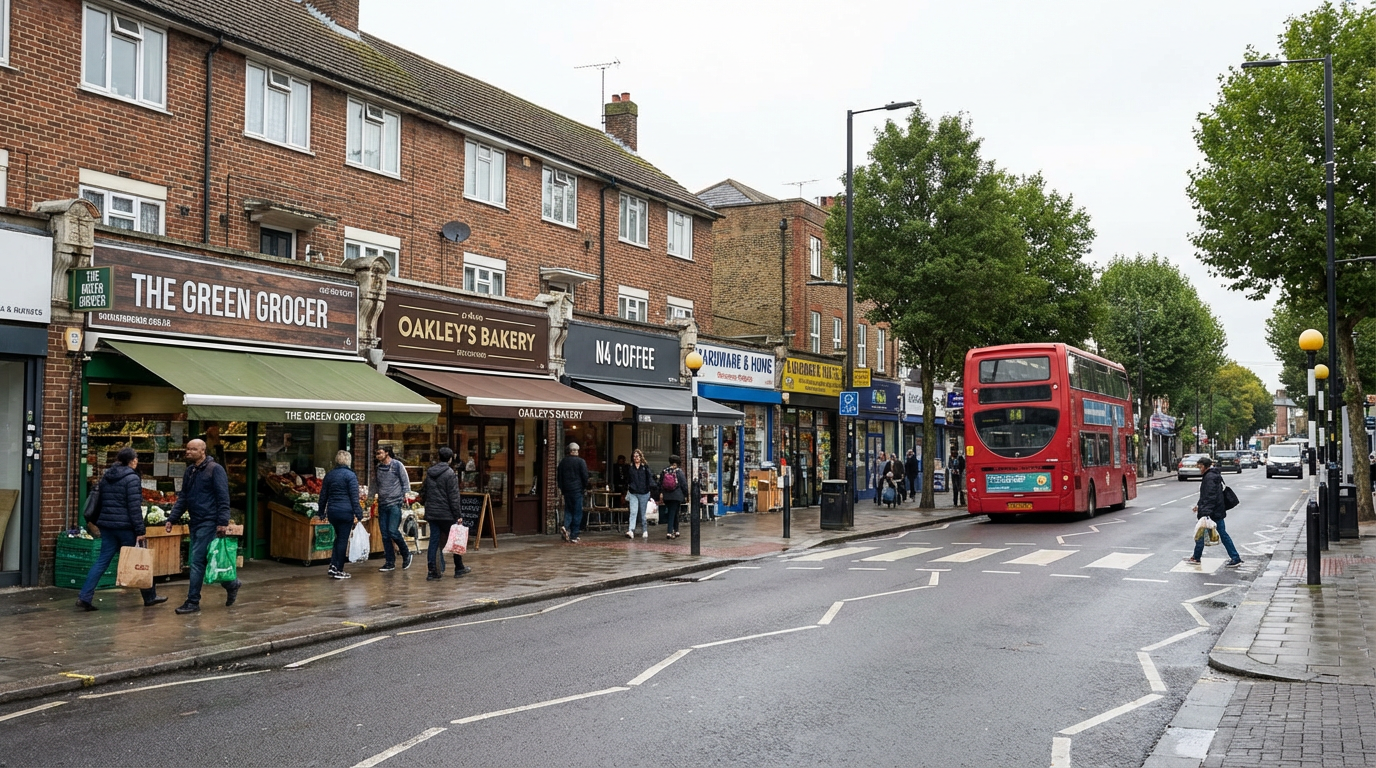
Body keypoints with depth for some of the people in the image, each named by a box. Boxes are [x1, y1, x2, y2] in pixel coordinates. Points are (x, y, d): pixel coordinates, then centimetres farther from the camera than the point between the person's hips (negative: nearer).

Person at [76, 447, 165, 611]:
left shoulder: (106, 476, 12)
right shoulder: (131, 478, -11)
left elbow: (101, 501, 18)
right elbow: (135, 507, -15)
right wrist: (140, 531, -14)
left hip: (106, 524, 7)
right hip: (125, 526, -7)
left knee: (102, 561, 6)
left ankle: (84, 597, -4)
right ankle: (150, 596, 17)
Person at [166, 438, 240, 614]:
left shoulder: (215, 469, -10)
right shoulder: (189, 471, 14)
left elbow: (223, 498, -13)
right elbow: (183, 498, 18)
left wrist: (223, 522, -19)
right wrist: (172, 519, 9)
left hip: (209, 522, -8)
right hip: (195, 521, 8)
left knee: (197, 561, -8)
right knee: (210, 560, 11)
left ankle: (193, 602, -3)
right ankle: (232, 585, 28)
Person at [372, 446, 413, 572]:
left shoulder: (397, 465, -4)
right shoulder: (378, 467, 12)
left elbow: (405, 481, -2)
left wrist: (405, 495, -10)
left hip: (395, 503, -6)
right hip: (382, 504, 6)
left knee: (393, 531, -13)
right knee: (385, 535, 5)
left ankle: (406, 555, 8)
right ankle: (390, 562, 12)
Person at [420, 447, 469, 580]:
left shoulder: (429, 473, 9)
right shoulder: (450, 474, -12)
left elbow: (423, 493, 16)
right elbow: (453, 497, -14)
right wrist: (458, 515, -11)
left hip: (432, 514, 6)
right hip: (446, 514, -6)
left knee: (434, 541, 6)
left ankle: (433, 571, 2)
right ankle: (459, 568, 18)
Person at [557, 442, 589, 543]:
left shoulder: (563, 461, 7)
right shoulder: (581, 461, -7)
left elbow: (559, 475, 9)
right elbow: (585, 476, -8)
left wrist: (561, 488, 16)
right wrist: (585, 487, 4)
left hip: (566, 490, 4)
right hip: (577, 490, -4)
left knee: (568, 510, 15)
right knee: (577, 513, 2)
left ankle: (566, 527, -12)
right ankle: (573, 536, 0)